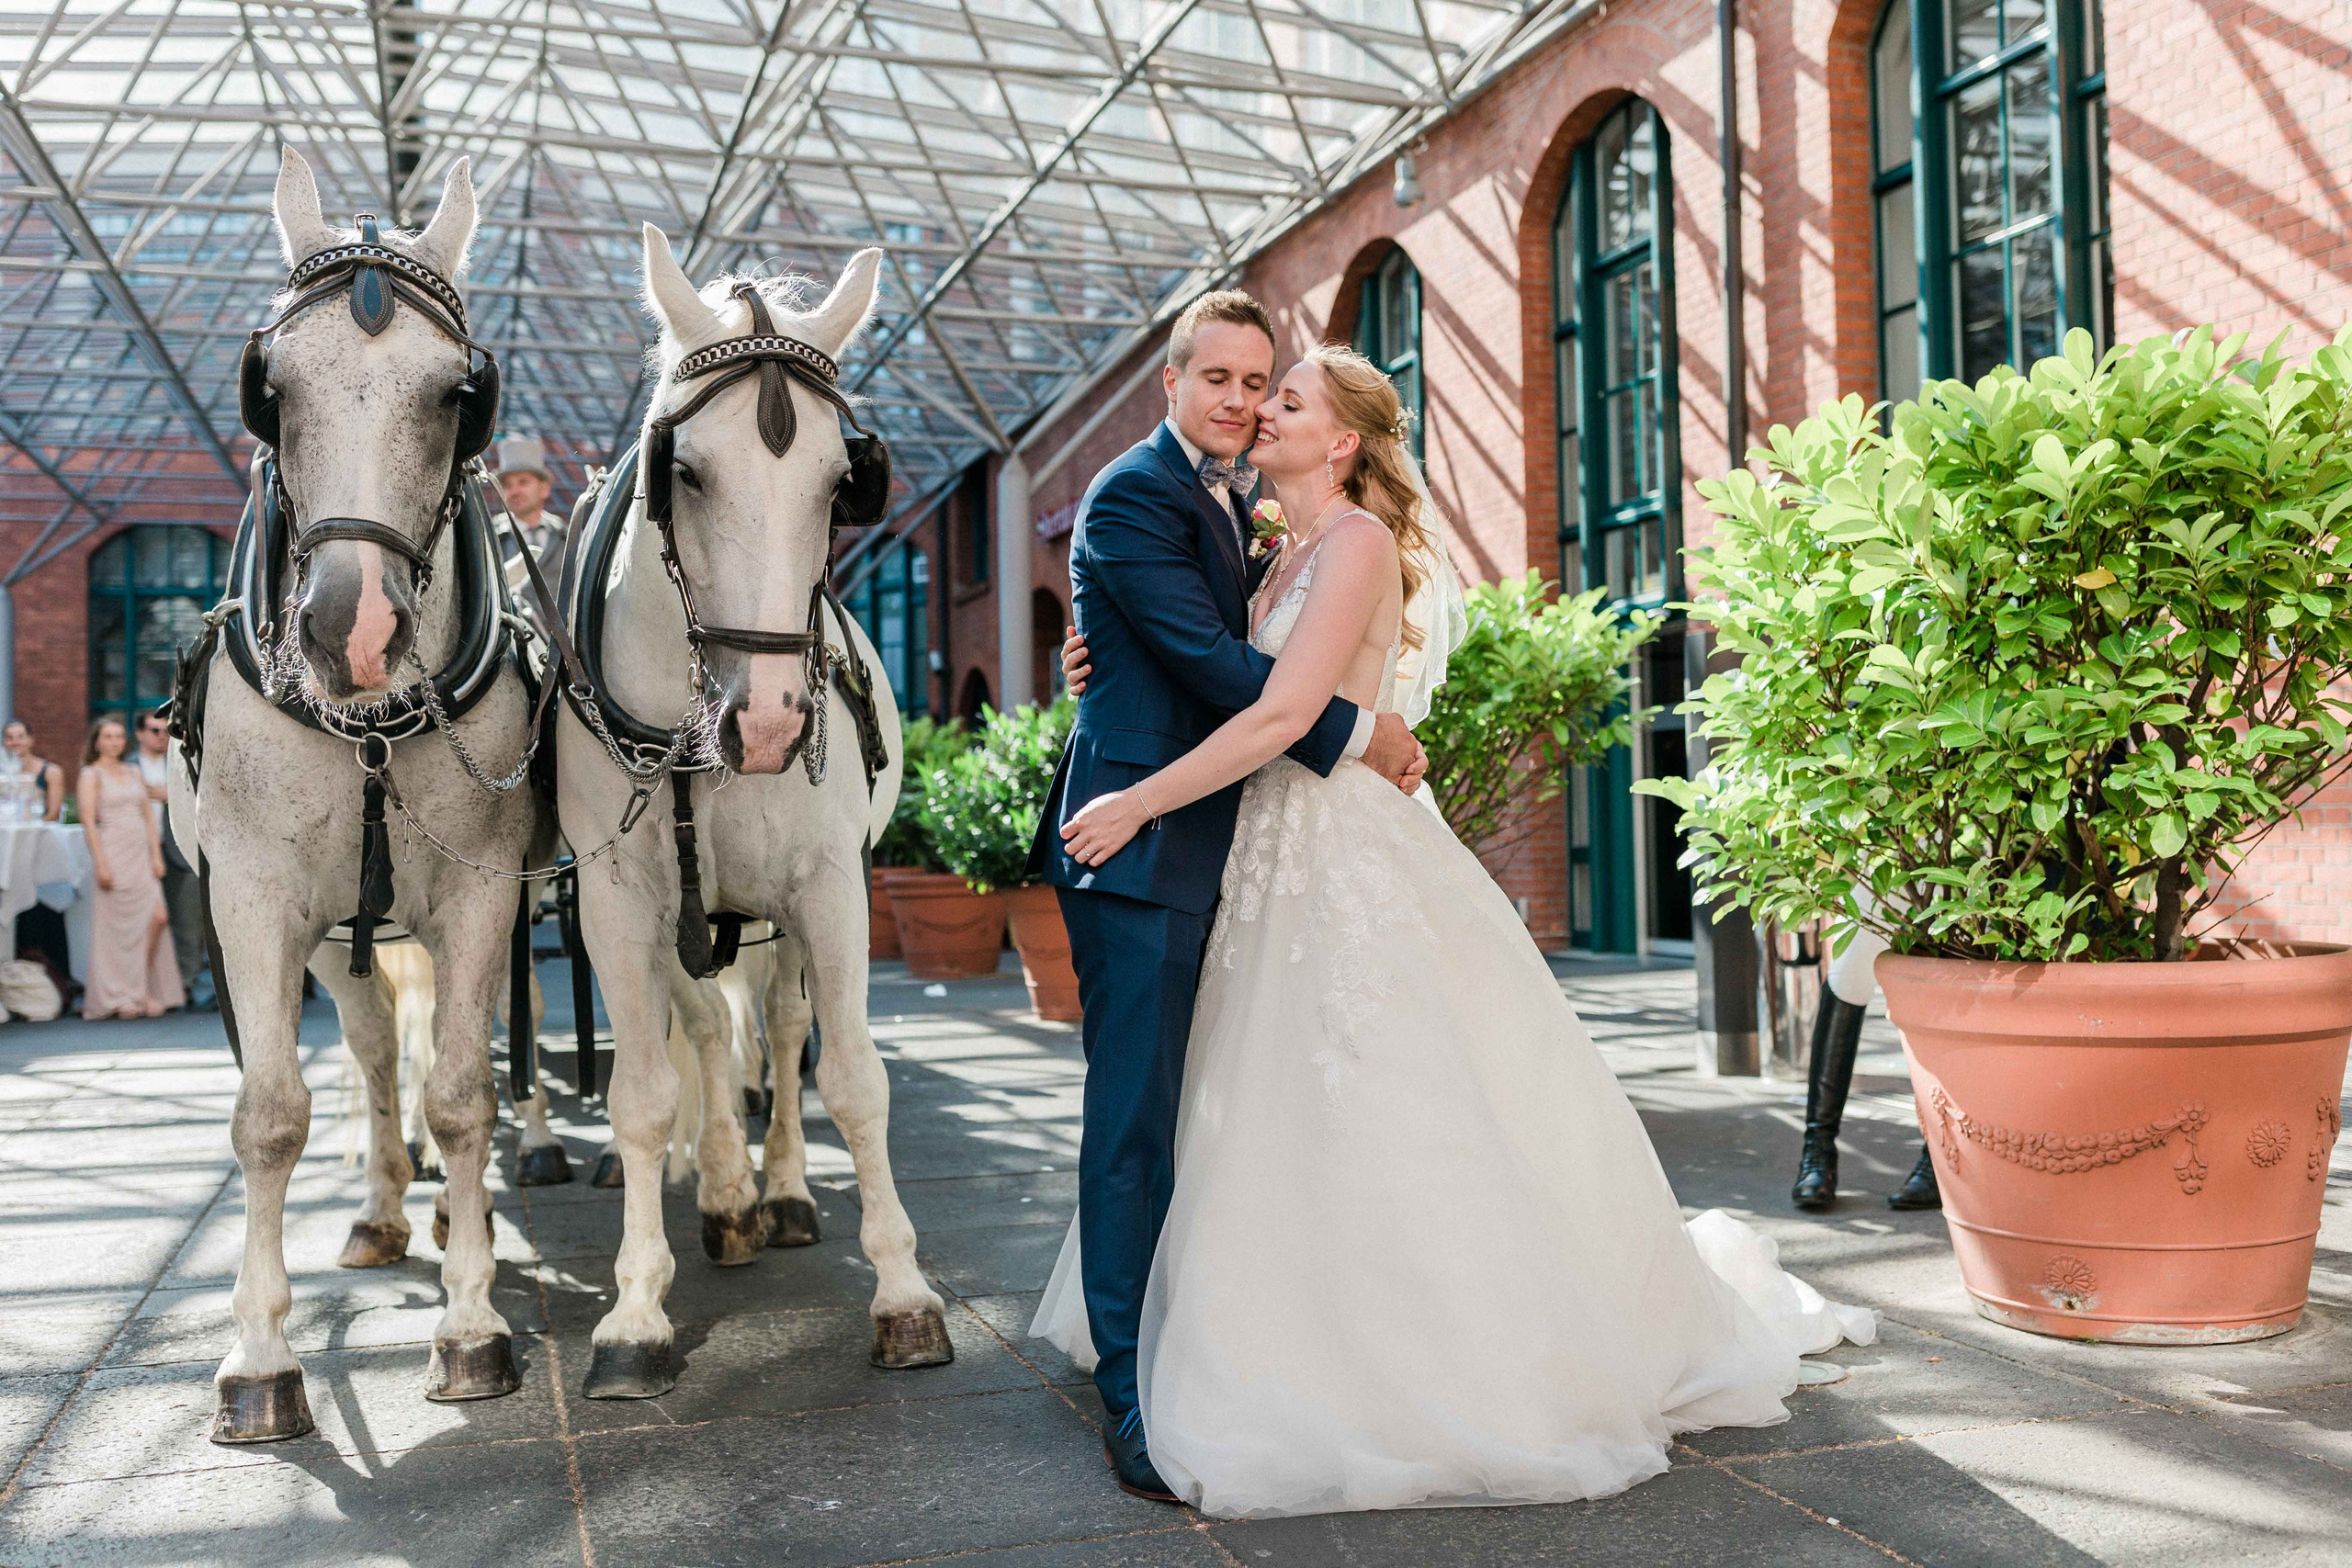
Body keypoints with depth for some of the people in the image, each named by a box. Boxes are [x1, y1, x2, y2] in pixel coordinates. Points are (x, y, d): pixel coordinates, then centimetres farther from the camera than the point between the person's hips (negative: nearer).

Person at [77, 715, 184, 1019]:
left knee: (158, 917, -7)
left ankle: (145, 990, 4)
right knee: (117, 925, -3)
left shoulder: (134, 773, 17)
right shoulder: (91, 776, 0)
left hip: (141, 854, 5)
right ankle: (119, 997, 5)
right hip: (113, 853, -5)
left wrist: (156, 854, 7)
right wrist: (100, 863, -15)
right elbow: (88, 822, -8)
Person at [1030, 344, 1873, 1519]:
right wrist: (1112, 668, 0)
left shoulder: (1358, 543, -12)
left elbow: (1282, 715, -22)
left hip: (1351, 861, -9)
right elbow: (1227, 688, 15)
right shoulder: (1288, 556, 15)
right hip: (1280, 861, 9)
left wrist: (1138, 803, -20)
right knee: (1280, 1123, 14)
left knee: (1395, 1122, -2)